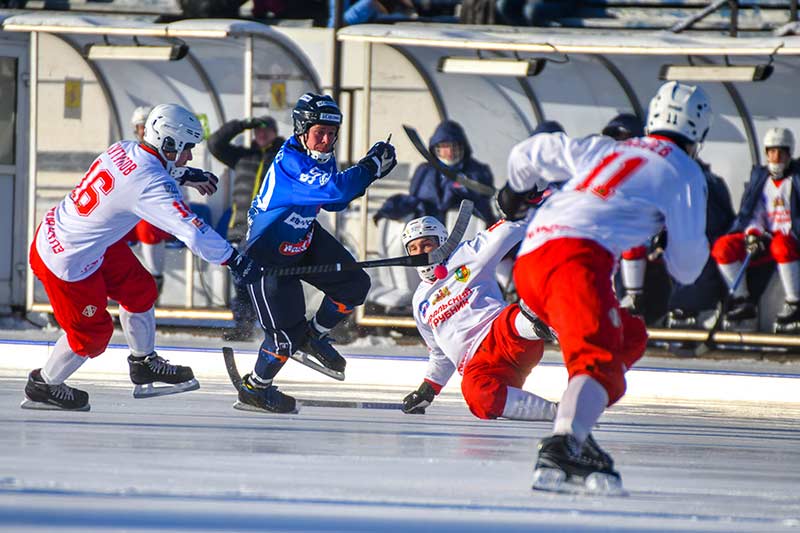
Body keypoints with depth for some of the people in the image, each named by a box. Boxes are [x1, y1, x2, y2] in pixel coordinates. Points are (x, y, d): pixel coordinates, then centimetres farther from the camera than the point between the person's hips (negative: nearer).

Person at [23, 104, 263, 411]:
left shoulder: (122, 150, -3)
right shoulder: (152, 185, -29)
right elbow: (192, 232, -31)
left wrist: (186, 176, 25)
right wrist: (236, 262, -25)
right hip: (68, 261, -9)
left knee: (139, 288, 18)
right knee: (92, 333, 8)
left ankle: (144, 364, 35)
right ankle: (43, 386, 28)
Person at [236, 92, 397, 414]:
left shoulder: (321, 157, -3)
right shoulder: (290, 162, -32)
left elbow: (333, 203, 8)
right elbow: (337, 189, -43)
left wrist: (364, 172, -7)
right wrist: (371, 166, -31)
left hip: (304, 239, 9)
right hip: (269, 255, -9)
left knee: (354, 284, 7)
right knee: (287, 333, -9)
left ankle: (315, 337, 29)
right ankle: (254, 389, 14)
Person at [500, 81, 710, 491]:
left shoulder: (604, 149, 30)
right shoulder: (683, 172, 12)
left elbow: (529, 154, 37)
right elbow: (687, 263, 12)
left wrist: (516, 193, 57)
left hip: (530, 258, 8)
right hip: (576, 256, -8)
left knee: (631, 337, 22)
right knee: (600, 360, -22)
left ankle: (572, 436, 5)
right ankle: (560, 449, -51)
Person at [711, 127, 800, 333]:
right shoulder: (759, 177, 15)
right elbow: (751, 214, 11)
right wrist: (753, 234, -10)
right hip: (765, 238, 5)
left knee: (781, 246, -41)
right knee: (723, 246, -17)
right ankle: (742, 302, -11)